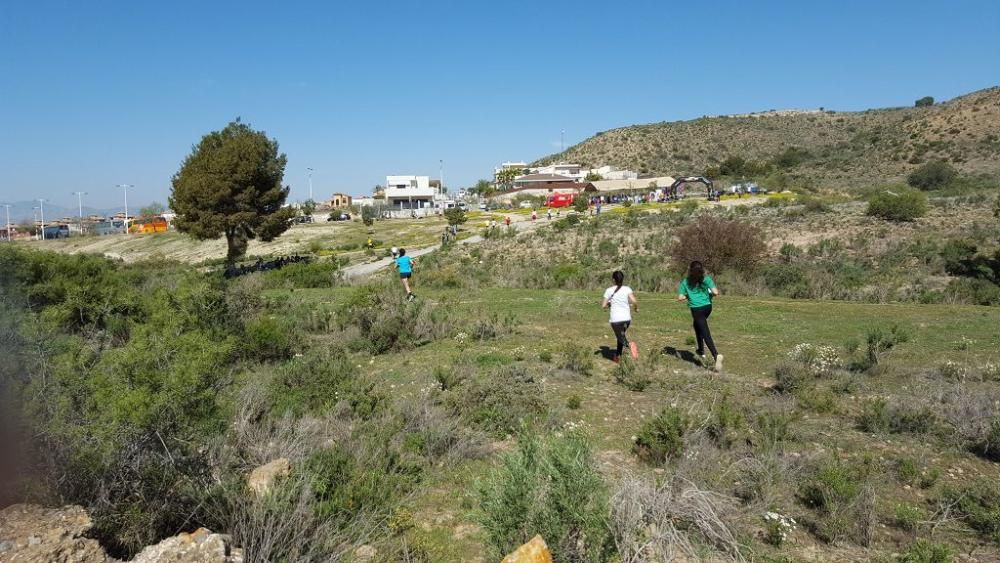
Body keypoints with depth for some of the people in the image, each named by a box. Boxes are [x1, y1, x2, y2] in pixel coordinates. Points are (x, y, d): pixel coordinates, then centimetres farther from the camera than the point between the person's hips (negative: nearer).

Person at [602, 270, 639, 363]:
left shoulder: (609, 290, -1)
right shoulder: (627, 289, 0)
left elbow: (603, 305, -3)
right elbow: (634, 301, -12)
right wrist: (637, 307, 9)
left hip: (616, 319, -3)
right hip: (627, 318, 3)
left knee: (621, 338, 6)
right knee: (621, 336, 26)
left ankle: (629, 345, -28)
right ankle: (618, 356, 32)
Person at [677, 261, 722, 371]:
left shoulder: (686, 282, -1)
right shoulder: (706, 279, 1)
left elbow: (680, 298, -5)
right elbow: (715, 292, -10)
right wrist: (710, 295, 12)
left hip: (696, 309, -4)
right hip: (707, 307, 4)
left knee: (705, 333, -7)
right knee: (697, 325, 29)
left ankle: (716, 355, -25)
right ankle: (701, 351, 32)